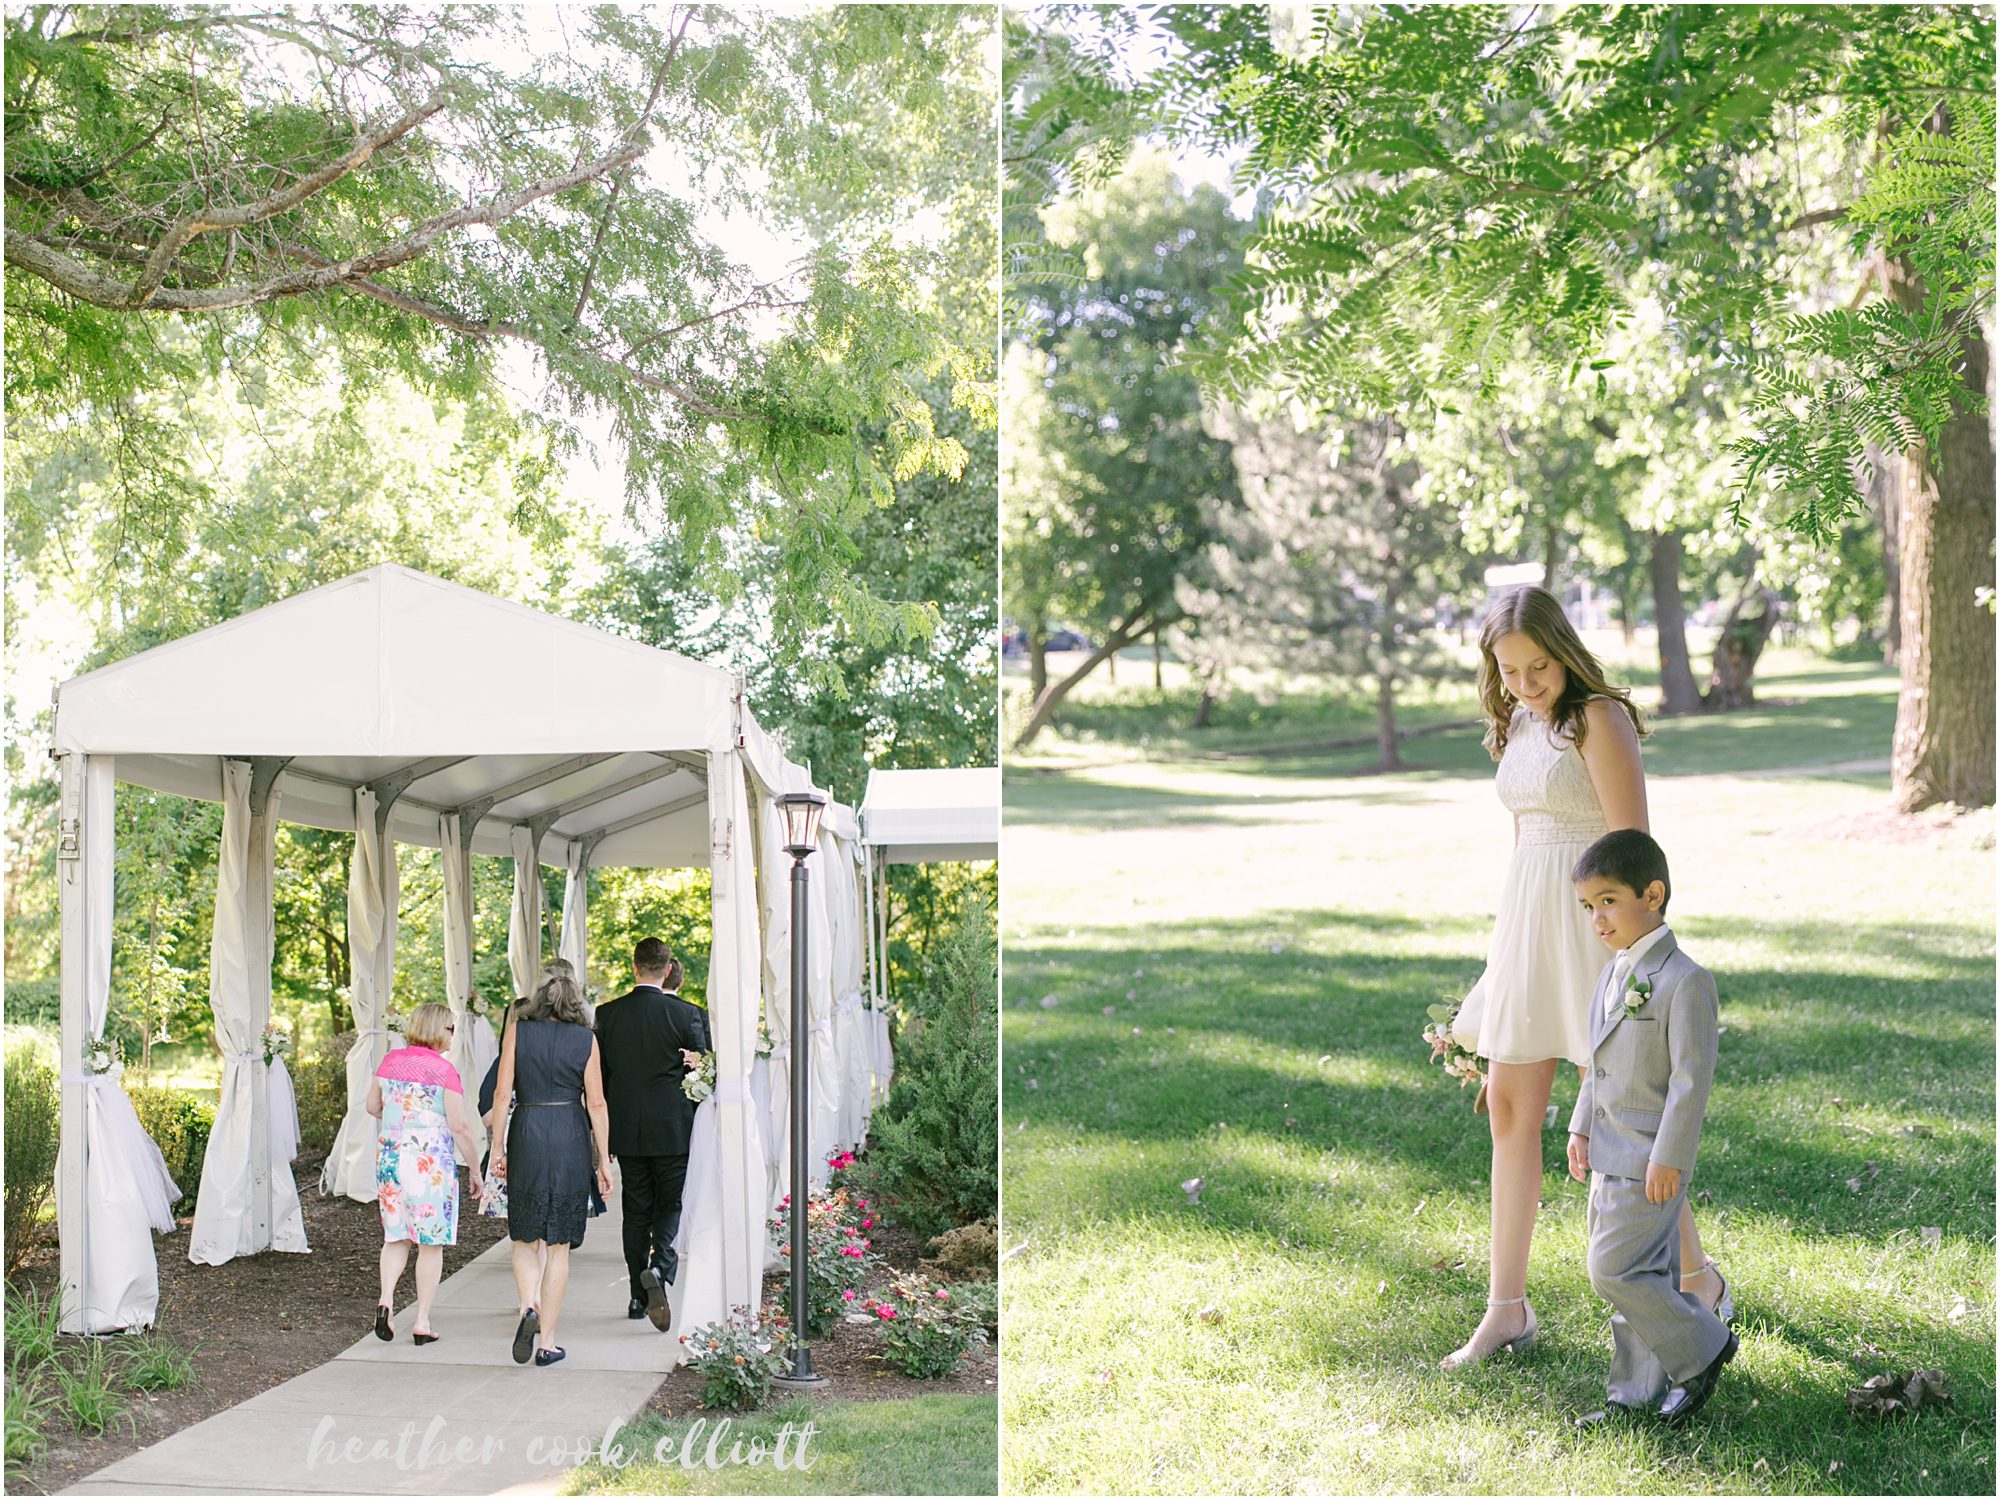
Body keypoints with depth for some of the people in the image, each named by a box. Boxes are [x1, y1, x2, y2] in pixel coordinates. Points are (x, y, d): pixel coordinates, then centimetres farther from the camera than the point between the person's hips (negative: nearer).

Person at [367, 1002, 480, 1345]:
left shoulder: (392, 1060, 4)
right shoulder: (444, 1070, -11)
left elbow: (372, 1106, 14)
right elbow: (459, 1126, -12)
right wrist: (474, 1168, -2)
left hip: (390, 1156, 5)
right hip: (431, 1161, -5)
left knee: (395, 1236, 15)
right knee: (431, 1242, 5)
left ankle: (386, 1298, -7)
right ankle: (422, 1321, 7)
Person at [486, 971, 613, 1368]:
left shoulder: (517, 1031, 4)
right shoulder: (585, 1039, 3)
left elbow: (502, 1092, -1)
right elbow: (596, 1103, 1)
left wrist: (498, 1145, 4)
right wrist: (604, 1157, 6)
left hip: (526, 1135, 0)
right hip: (571, 1140, 0)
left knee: (525, 1237, 14)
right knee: (558, 1246, 6)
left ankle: (529, 1308, -12)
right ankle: (547, 1342, 8)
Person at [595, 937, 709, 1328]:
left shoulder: (608, 1014, -1)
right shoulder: (687, 1014, -10)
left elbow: (599, 1075, 5)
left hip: (626, 1130, 3)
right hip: (673, 1130, -3)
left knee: (636, 1210, 12)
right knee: (672, 1204, 6)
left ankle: (639, 1296, 16)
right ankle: (658, 1269, -20)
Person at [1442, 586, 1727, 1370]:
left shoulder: (1598, 718, -12)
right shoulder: (1518, 724, 12)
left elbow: (1632, 844, -15)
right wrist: (1508, 949, 21)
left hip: (1593, 921, -8)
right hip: (1527, 921, 8)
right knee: (1509, 1107, 6)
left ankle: (1698, 1277, 18)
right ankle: (1506, 1309, 12)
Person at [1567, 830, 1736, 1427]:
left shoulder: (1683, 980, -18)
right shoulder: (1614, 972, 10)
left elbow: (1692, 1077, -18)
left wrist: (1669, 1158, -19)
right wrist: (1581, 1129, 14)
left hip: (1650, 1160, -9)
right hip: (1609, 1154, 9)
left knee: (1614, 1269, -9)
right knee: (1642, 1274, 13)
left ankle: (1703, 1349, 9)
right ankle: (1638, 1393, 20)